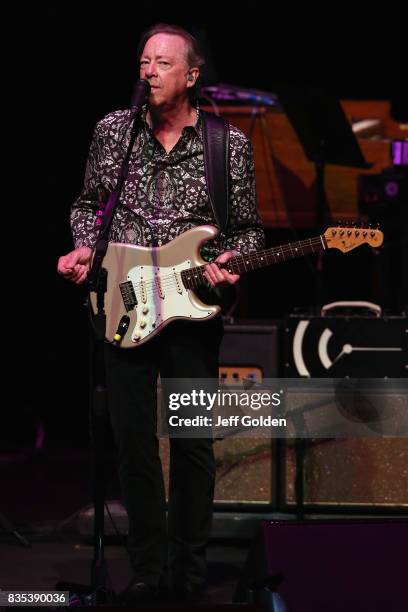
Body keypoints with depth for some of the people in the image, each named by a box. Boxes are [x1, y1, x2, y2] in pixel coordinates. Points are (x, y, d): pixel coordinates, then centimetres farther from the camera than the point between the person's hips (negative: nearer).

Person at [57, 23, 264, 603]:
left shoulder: (230, 145, -1)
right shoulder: (113, 130, 4)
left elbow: (248, 228, 6)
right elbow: (88, 203, 16)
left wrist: (230, 263, -14)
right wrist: (84, 249, -2)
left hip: (194, 310, -2)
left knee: (194, 443, 3)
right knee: (134, 441, 4)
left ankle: (189, 573, 16)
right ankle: (146, 571, 16)